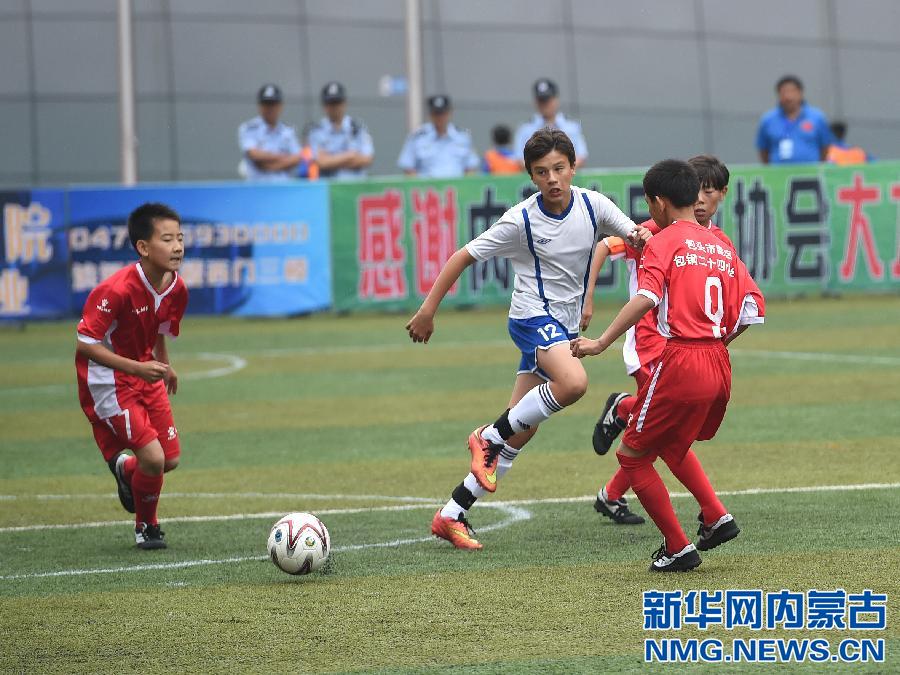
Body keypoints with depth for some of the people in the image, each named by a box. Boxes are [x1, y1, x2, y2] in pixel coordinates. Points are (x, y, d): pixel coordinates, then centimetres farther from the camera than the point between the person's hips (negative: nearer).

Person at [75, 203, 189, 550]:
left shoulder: (176, 289, -5)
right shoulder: (117, 290, -29)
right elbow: (85, 344, -25)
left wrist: (163, 366, 7)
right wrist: (136, 367, -30)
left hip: (146, 373, 7)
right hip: (107, 381, -7)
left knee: (171, 459, 6)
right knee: (153, 458, -15)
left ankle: (125, 468, 41)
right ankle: (146, 527, 12)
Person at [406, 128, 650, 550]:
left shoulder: (592, 205, -3)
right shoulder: (521, 220, -13)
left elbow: (635, 235, 3)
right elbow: (464, 256, -7)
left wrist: (641, 236, -23)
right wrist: (428, 309, -9)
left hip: (564, 325, 5)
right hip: (533, 317, -5)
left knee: (520, 432, 4)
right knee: (574, 382, -34)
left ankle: (453, 515, 10)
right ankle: (489, 438, -15)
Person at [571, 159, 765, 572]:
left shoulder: (664, 242, -5)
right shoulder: (722, 247, 14)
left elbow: (645, 298, -21)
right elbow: (752, 312, 8)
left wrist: (601, 343, -22)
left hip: (681, 363, -7)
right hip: (719, 367, 7)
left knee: (633, 456, 8)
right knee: (671, 444, 31)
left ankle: (678, 549, 7)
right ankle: (717, 517, 18)